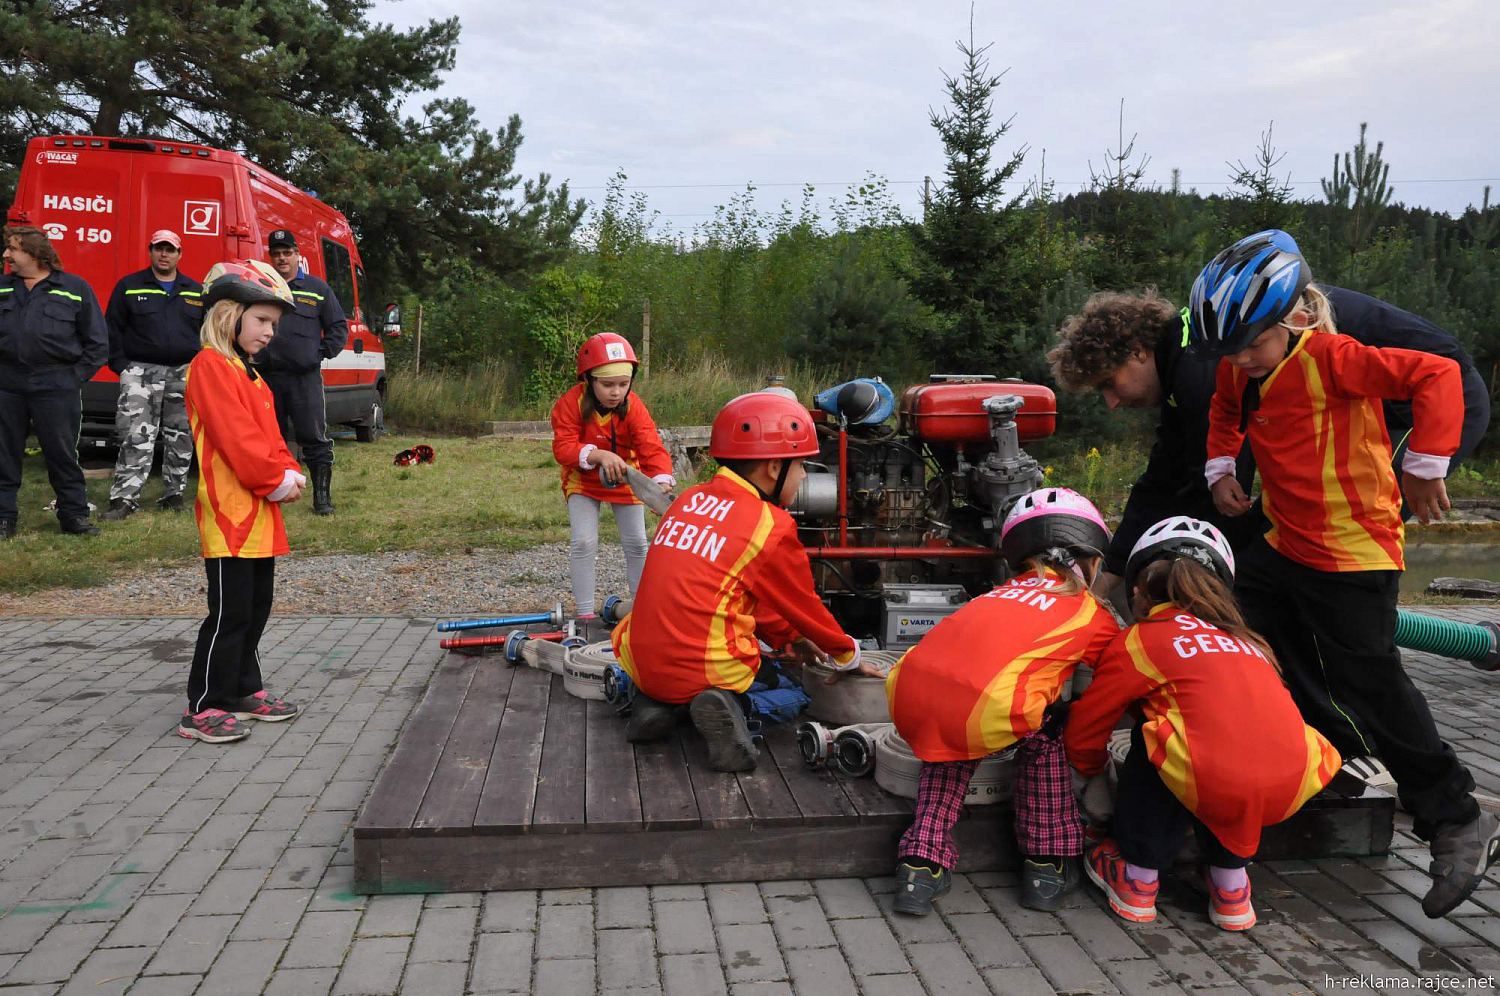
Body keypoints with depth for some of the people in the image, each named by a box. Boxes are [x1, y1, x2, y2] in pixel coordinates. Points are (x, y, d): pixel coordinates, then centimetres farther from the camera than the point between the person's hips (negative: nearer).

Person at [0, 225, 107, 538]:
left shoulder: (75, 288, 2)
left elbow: (97, 342, 4)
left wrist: (76, 376, -3)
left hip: (56, 386, -3)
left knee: (62, 453, 2)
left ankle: (74, 515, 11)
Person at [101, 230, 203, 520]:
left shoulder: (195, 291, 12)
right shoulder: (129, 286, 5)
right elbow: (113, 329, 5)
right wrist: (121, 365, -3)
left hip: (184, 374, 3)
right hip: (141, 372, -2)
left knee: (180, 439, 6)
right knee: (136, 438, -10)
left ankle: (173, 493, 17)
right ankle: (125, 498, -9)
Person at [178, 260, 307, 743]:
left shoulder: (248, 373, 19)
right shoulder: (210, 367, -12)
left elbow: (269, 434, 18)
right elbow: (234, 437, -20)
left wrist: (289, 473, 1)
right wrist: (276, 480, -15)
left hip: (260, 513, 10)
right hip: (229, 513, -10)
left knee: (257, 606, 16)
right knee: (230, 611, -6)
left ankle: (243, 690, 28)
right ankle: (203, 708, 2)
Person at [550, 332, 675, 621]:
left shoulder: (634, 406, -23)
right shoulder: (571, 403, -25)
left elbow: (652, 448, -32)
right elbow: (563, 447, -30)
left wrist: (662, 482, -52)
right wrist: (598, 455, -48)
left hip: (625, 478, 1)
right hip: (583, 479, -1)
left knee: (636, 543, 4)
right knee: (584, 542, -11)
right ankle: (585, 611, 1)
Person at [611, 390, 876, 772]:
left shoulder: (689, 500, 10)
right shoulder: (771, 527, -10)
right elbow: (804, 607, 4)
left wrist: (788, 638, 26)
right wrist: (849, 657, 21)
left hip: (642, 664, 6)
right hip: (709, 673, -6)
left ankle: (653, 701, 7)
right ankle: (727, 706, -11)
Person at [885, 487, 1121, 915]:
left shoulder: (1005, 592, 33)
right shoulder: (1093, 613, 23)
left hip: (906, 694, 5)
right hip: (987, 709, -5)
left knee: (955, 740, 34)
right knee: (1045, 728, 25)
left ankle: (923, 860, 26)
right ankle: (1047, 862, 28)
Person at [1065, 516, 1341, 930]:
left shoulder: (1139, 640, 12)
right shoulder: (1244, 637, 28)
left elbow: (1084, 732, 17)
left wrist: (1085, 772, 39)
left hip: (1214, 787, -5)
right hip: (1292, 789, 6)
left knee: (1147, 740, 21)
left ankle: (1138, 881, 24)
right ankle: (1231, 885, 30)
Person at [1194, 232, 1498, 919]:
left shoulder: (1331, 358, -20)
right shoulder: (1240, 370, 4)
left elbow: (1437, 374, -24)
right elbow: (1226, 411, 25)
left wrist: (1424, 465, -22)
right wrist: (1221, 470, 10)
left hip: (1353, 552, -9)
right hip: (1287, 543, 9)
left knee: (1371, 687, -4)